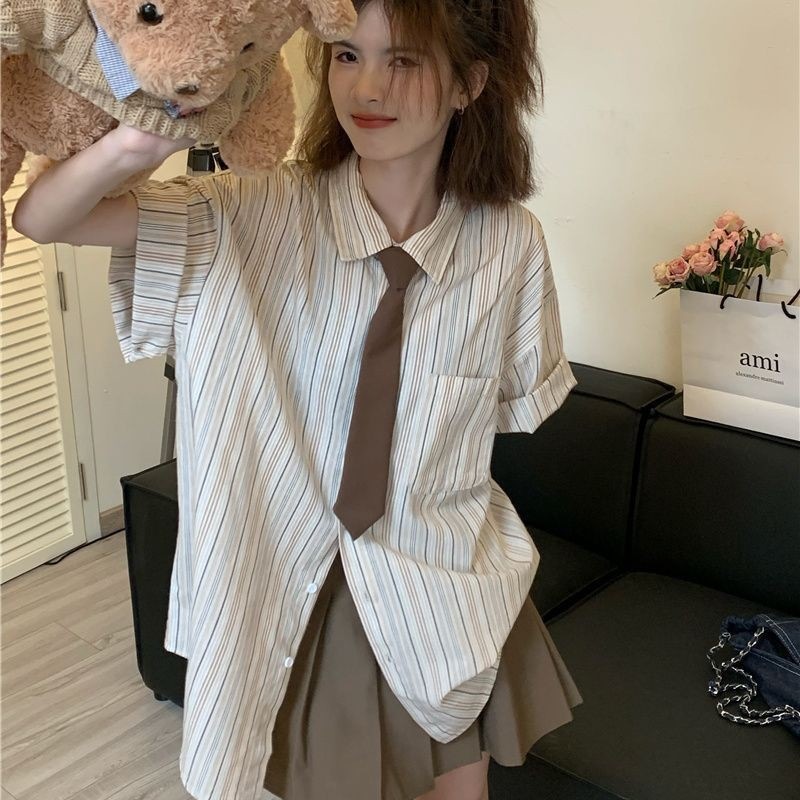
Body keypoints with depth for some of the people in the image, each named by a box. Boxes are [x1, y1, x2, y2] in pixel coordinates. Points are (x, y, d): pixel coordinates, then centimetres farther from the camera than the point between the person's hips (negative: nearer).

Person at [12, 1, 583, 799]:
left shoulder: (511, 243, -13)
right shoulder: (261, 214, -15)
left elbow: (517, 404, 3)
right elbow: (40, 220, -20)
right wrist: (133, 142, -40)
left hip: (444, 591, 1)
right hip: (298, 585, 0)